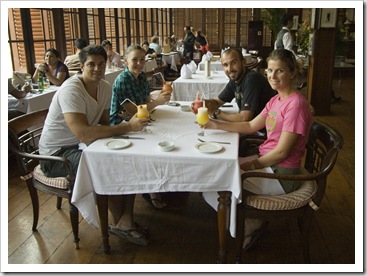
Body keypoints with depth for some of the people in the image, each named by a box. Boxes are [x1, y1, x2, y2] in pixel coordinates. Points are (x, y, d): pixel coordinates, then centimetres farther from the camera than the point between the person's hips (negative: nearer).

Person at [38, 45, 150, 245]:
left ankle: (125, 220, -6)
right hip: (57, 154, -8)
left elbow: (104, 123, 4)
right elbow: (83, 134, -36)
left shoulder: (105, 87, 0)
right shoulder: (71, 90, -25)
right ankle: (119, 222, -3)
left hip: (81, 145, 8)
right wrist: (127, 127, -34)